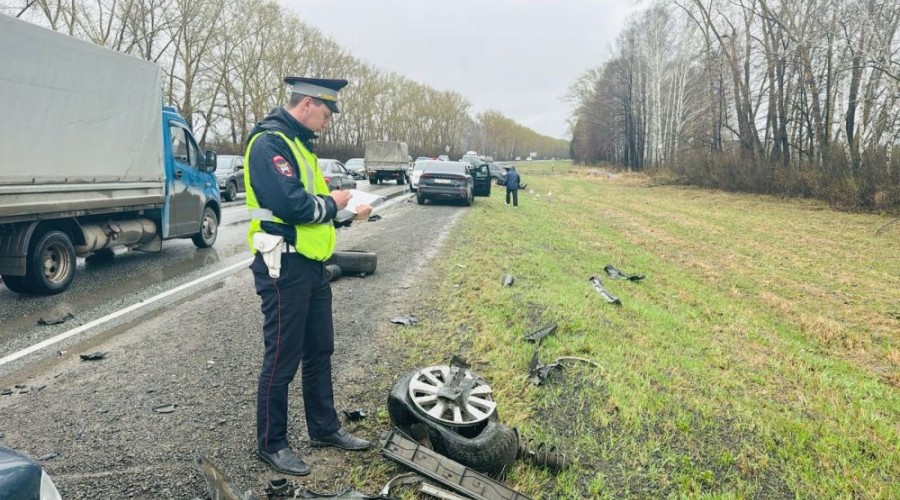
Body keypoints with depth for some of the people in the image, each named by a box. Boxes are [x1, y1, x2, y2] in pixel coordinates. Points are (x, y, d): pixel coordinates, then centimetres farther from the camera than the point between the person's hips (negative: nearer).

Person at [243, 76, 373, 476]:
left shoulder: (297, 143, 16)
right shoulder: (269, 142, -16)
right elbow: (293, 205, -27)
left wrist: (348, 212, 7)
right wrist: (332, 203, -10)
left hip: (311, 264, 10)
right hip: (284, 267, -10)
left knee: (319, 351, 17)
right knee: (282, 358, 2)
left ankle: (324, 428, 32)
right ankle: (271, 444, 19)